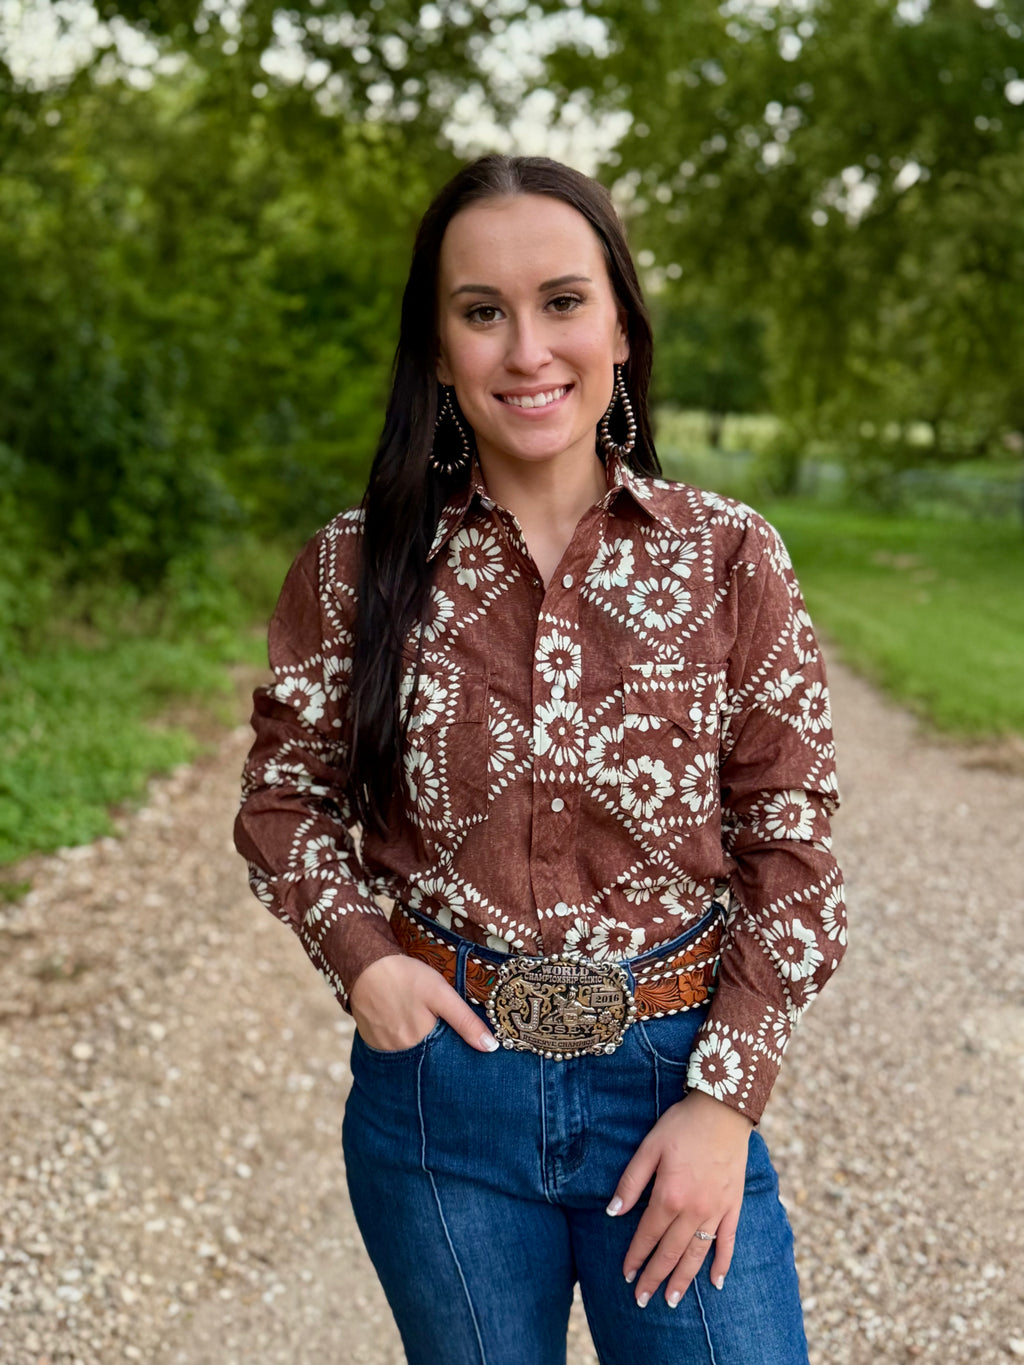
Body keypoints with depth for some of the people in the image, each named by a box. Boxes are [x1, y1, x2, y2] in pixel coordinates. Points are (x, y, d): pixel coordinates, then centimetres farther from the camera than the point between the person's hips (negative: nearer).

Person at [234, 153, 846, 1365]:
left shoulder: (729, 561, -6)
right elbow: (285, 792, 6)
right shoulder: (357, 568, -5)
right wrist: (358, 948, -11)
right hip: (441, 1074, 1)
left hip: (674, 1080, 0)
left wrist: (726, 1096, -8)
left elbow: (788, 842, -3)